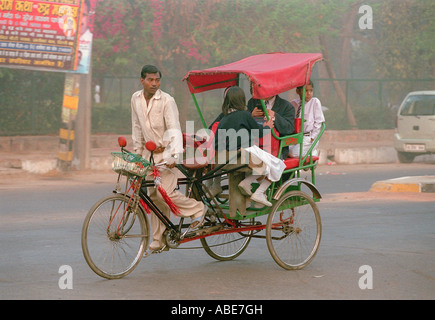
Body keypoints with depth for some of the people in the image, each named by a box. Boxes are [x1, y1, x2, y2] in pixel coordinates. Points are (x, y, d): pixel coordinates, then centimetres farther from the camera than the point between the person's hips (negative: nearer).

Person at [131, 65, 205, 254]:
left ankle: (197, 209, 6)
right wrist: (138, 151, 15)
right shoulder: (136, 99, 4)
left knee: (165, 192, -17)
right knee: (153, 196, 6)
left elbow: (175, 130, -20)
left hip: (165, 152, -6)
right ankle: (159, 240, 13)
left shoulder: (166, 101, -14)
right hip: (149, 153, 6)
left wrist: (173, 155, -31)